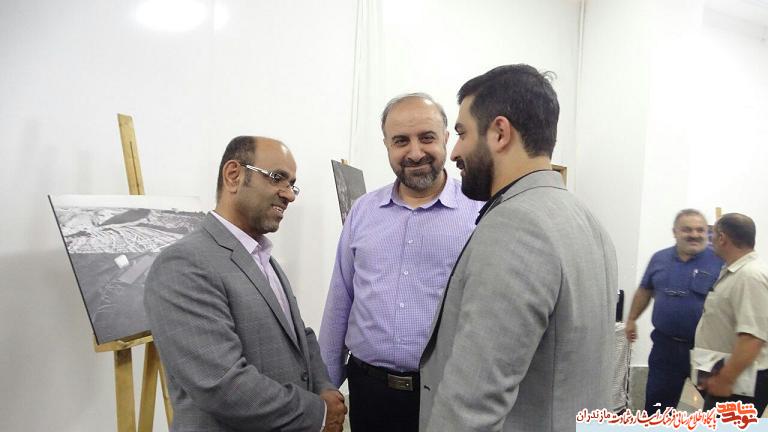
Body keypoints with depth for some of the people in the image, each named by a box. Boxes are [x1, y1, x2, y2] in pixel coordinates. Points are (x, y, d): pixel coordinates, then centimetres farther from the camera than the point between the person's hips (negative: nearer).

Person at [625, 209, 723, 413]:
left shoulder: (719, 262, -9)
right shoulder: (660, 258, 4)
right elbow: (644, 291, 15)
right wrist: (631, 319, 17)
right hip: (665, 345, 3)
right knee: (656, 401, 12)